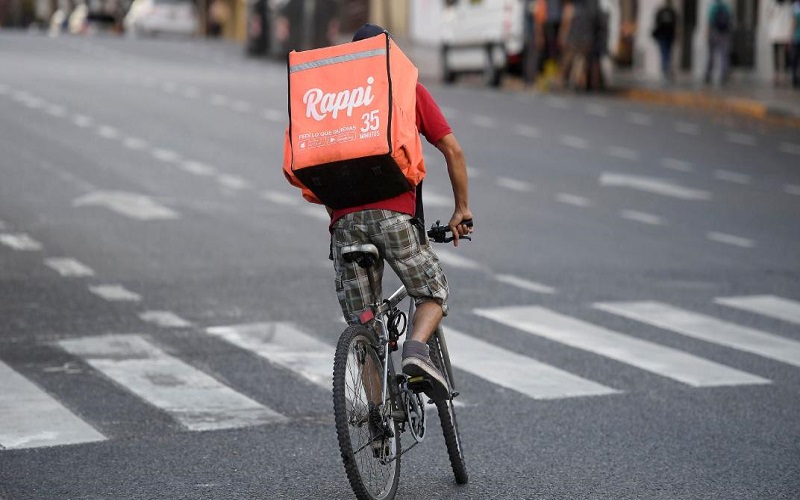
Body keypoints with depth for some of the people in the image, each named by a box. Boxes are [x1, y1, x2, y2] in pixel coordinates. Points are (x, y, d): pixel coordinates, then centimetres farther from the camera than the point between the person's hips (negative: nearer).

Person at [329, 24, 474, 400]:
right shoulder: (410, 90, 14)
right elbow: (452, 150, 9)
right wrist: (462, 210, 17)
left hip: (345, 217, 3)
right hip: (394, 212, -2)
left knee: (361, 325, 10)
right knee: (433, 294, 15)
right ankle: (416, 350, -14)